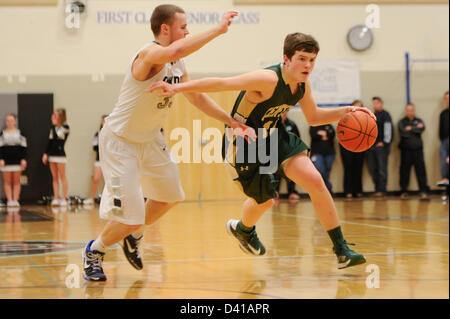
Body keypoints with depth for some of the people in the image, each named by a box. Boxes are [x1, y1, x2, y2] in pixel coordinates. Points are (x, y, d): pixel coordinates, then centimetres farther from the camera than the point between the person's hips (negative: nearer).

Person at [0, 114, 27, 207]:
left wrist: (23, 159, -3)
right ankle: (9, 200, 0)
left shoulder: (20, 133, 7)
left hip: (17, 160, 0)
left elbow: (23, 147, 6)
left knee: (16, 181, -1)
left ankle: (16, 200, 0)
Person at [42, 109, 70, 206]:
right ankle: (56, 198, 7)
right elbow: (50, 140, 15)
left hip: (60, 154, -7)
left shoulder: (65, 127, -6)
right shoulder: (52, 127, 13)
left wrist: (55, 124, -12)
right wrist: (46, 153, 10)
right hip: (51, 154, 7)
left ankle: (64, 199, -1)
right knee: (54, 178, 6)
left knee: (62, 177, -3)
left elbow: (59, 136, -20)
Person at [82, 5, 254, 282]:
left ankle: (134, 237, 44)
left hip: (150, 138, 9)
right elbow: (174, 51, -51)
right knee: (130, 216, -10)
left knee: (170, 196, 23)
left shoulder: (178, 64, 0)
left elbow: (197, 97, 15)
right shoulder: (149, 54, -27)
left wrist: (232, 121, 8)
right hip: (120, 141, -9)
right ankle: (94, 251, 17)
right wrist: (218, 29, -45)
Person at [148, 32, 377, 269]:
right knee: (264, 201, 9)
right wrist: (178, 88, -43)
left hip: (272, 137, 6)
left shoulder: (303, 85, -7)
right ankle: (243, 228, 49)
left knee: (314, 181, -12)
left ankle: (341, 249, -3)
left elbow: (313, 117, 12)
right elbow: (221, 83, -36)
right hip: (242, 144, -6)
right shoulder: (269, 80, -31)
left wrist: (344, 112, -3)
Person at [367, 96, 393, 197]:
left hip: (381, 146, -7)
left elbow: (388, 128, -10)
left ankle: (382, 190, -4)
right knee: (372, 169, 6)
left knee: (382, 169, -5)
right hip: (371, 146, 7)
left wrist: (384, 142, -15)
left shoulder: (385, 115, -1)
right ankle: (377, 188, 13)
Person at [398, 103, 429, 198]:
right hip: (406, 150, -1)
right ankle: (404, 191, 9)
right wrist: (416, 129, -4)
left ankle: (423, 191, 0)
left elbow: (421, 129, -7)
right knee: (405, 171, 0)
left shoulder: (419, 121, 13)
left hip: (417, 150, 1)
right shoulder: (402, 122, 8)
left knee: (420, 170, -3)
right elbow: (403, 133, -9)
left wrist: (410, 129, -6)